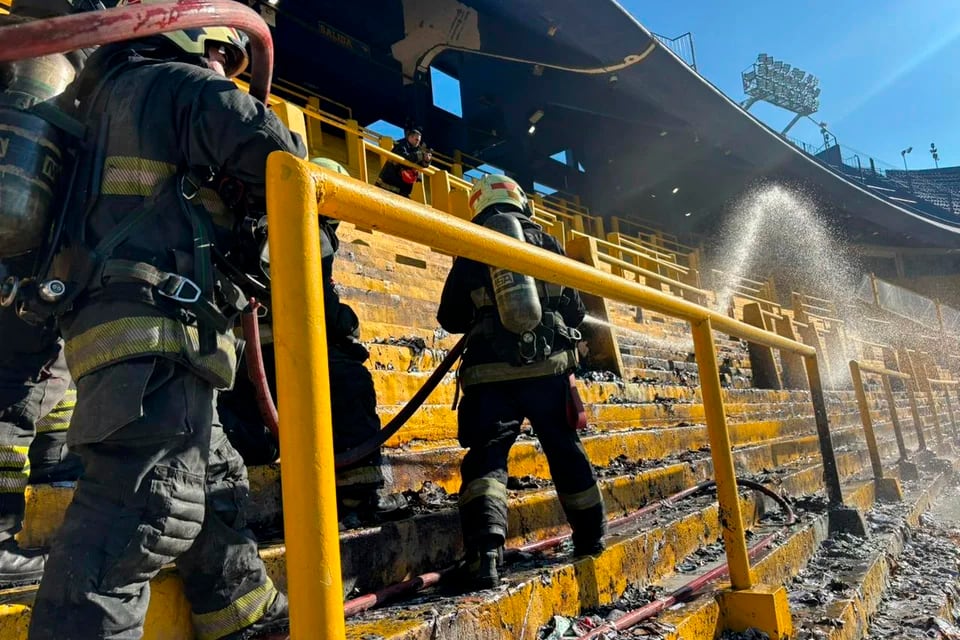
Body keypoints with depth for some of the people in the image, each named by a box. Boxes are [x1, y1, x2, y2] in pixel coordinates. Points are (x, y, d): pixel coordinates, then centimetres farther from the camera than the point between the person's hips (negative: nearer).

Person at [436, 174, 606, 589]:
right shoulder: (546, 243, 10)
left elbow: (450, 319, 10)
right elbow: (575, 310, 13)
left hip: (492, 373, -2)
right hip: (549, 368, 2)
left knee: (486, 458, -1)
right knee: (565, 451, 18)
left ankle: (485, 551, -21)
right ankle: (592, 537, 33)